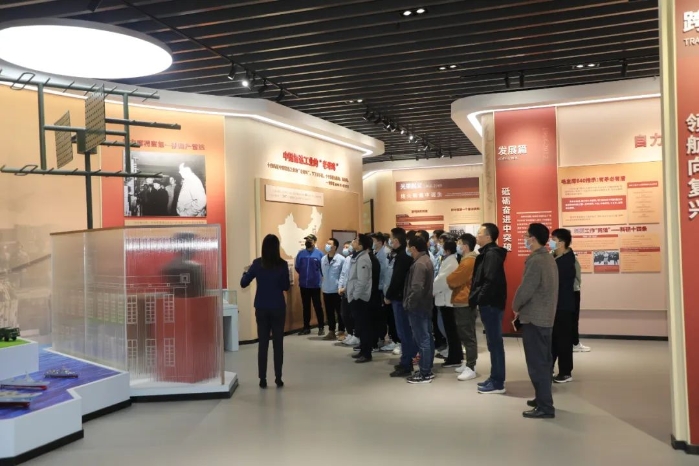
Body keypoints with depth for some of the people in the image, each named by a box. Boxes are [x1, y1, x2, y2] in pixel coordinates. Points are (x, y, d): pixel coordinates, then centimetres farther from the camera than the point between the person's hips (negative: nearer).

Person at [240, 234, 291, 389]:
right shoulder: (282, 264, -7)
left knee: (263, 343, 6)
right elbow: (286, 287, 1)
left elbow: (243, 283, 0)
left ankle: (262, 379, 8)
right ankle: (278, 378, 9)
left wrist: (246, 272, 19)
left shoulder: (257, 263, -5)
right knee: (278, 343, 6)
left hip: (262, 308, 1)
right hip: (278, 308, -1)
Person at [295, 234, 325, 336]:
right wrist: (303, 275, 10)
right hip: (304, 284, 3)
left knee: (317, 306, 4)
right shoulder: (301, 253, 2)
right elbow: (297, 267, 7)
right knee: (306, 307, 12)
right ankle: (306, 327, 20)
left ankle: (321, 327, 12)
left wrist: (318, 276, 2)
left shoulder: (319, 254, -7)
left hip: (315, 285, -3)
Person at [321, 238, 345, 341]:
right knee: (329, 312, 11)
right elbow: (322, 273, 12)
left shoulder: (341, 259, -10)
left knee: (339, 312, 4)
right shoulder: (323, 259, 5)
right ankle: (331, 332, 21)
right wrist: (321, 286, 10)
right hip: (326, 290, 5)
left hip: (337, 290, -5)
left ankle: (341, 332, 13)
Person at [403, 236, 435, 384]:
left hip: (417, 307, -10)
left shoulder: (419, 264, -19)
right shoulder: (427, 260, 13)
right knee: (427, 338, 14)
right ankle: (427, 370, 22)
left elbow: (416, 288, -27)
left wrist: (409, 303, -16)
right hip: (426, 305, 10)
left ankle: (424, 374, 0)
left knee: (421, 339, -5)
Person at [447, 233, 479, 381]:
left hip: (464, 303, -11)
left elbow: (452, 280, -14)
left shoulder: (468, 262, -18)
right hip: (465, 301, 11)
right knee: (466, 335, 16)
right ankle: (469, 363, 24)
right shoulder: (470, 259, 16)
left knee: (468, 336, -7)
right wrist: (453, 284, 3)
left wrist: (448, 281, 6)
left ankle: (471, 368, -3)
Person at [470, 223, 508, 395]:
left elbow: (490, 282, -24)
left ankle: (498, 383, 1)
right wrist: (476, 298, 11)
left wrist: (478, 299, -17)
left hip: (491, 304, -10)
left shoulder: (491, 254, -16)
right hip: (489, 303, 10)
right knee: (494, 342, 14)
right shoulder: (488, 253, 16)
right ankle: (495, 378, 22)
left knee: (495, 343, -5)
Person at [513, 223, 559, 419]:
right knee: (544, 361, 17)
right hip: (546, 316, 10)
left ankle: (545, 407, -1)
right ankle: (543, 398, 27)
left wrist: (516, 307, -3)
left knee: (536, 363, -5)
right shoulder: (549, 258, 12)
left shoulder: (535, 260, -19)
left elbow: (525, 289, -22)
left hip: (534, 318, -10)